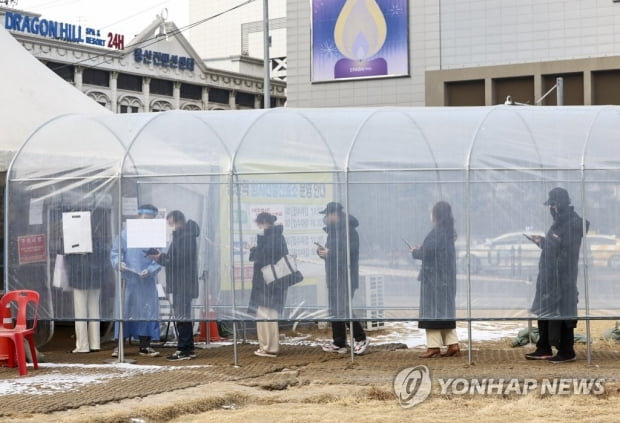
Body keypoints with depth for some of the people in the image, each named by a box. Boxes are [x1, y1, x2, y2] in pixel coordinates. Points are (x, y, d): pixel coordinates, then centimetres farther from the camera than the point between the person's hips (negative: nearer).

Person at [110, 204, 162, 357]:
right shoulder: (126, 234, 4)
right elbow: (115, 252, 6)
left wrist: (150, 270, -16)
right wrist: (118, 263, -14)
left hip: (147, 281, 1)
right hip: (128, 280, -1)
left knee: (147, 310, 1)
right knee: (124, 310, 1)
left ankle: (144, 346, 9)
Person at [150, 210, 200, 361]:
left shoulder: (187, 237, -13)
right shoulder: (180, 236, 20)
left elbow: (180, 259, -21)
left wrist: (161, 257, -18)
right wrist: (161, 257, 4)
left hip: (183, 284, -11)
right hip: (179, 283, 11)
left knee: (182, 317, -9)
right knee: (183, 316, 13)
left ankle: (184, 350, -8)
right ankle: (187, 349, 18)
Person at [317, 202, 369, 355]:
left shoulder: (348, 230, -15)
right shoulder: (332, 230, 16)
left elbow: (350, 251, -24)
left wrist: (330, 253, -21)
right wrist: (322, 251, 2)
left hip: (346, 278, -10)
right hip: (333, 277, 10)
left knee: (343, 309, -11)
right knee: (335, 310, 10)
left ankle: (361, 339, 2)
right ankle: (339, 344, 16)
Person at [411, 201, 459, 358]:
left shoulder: (437, 232, -17)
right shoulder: (449, 231, 11)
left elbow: (427, 252, -20)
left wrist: (415, 252, -1)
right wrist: (420, 250, 13)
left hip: (434, 276, -9)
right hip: (447, 276, 9)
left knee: (432, 309, -4)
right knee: (446, 309, 12)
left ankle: (434, 346, -3)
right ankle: (453, 345, 10)